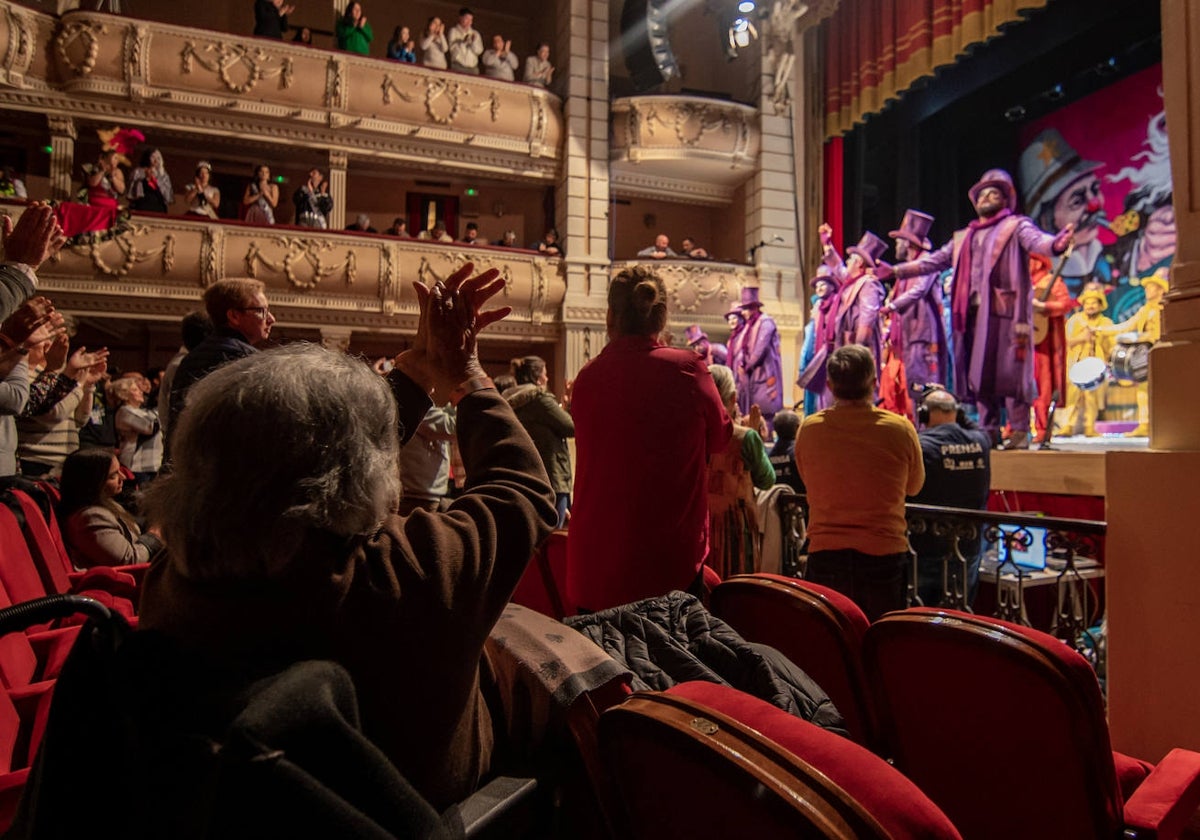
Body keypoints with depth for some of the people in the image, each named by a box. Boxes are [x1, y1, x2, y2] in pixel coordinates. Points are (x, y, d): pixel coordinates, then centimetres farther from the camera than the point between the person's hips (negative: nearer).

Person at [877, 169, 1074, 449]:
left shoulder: (1016, 226, 6)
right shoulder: (964, 237, 24)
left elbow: (1037, 241, -13)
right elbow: (935, 260, 27)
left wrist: (1056, 243, -36)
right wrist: (896, 270, 24)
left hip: (1006, 310, -5)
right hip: (974, 313, 6)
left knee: (1011, 371, -7)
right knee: (979, 372, 5)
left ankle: (1020, 432, -2)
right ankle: (989, 431, 12)